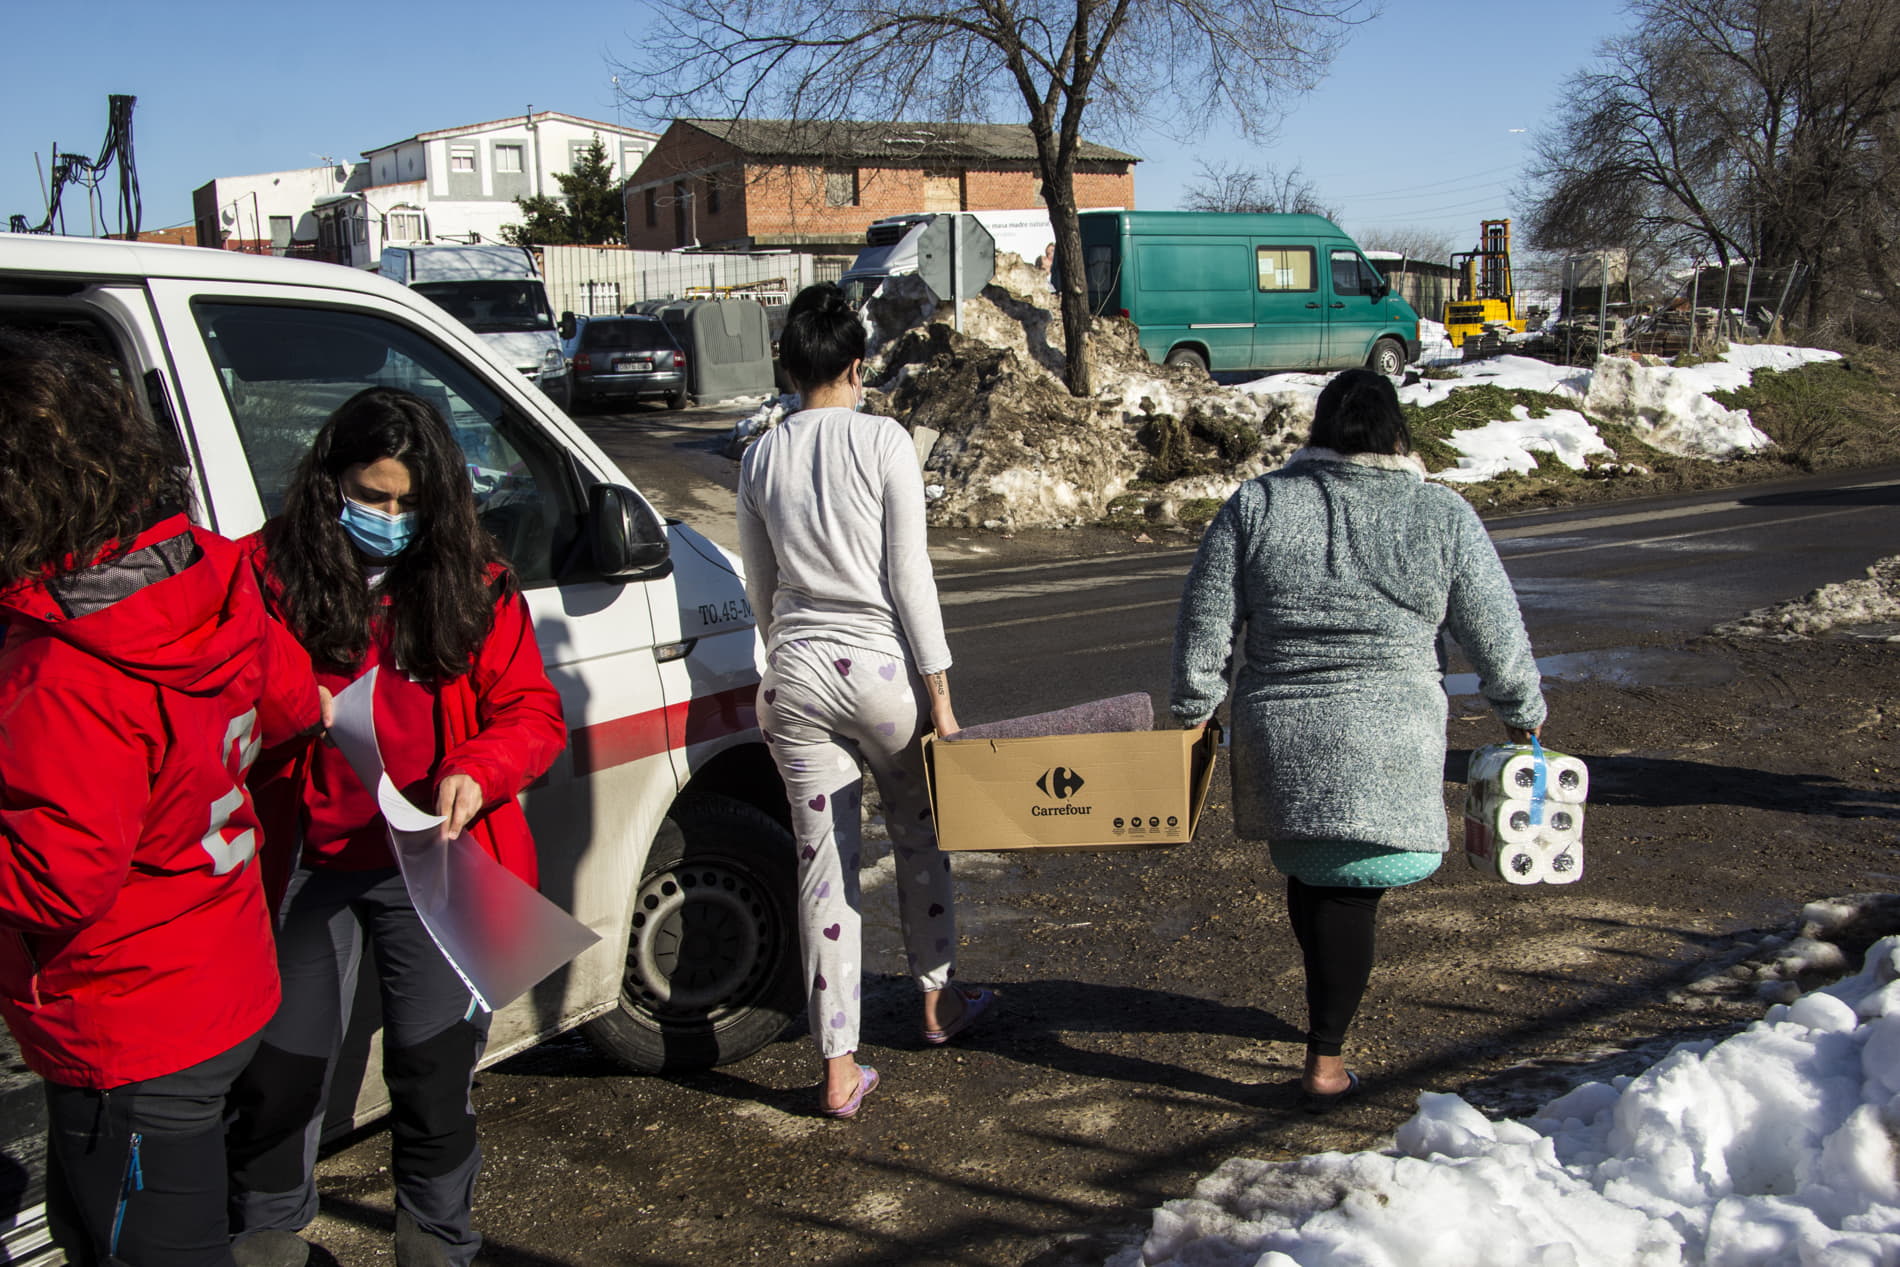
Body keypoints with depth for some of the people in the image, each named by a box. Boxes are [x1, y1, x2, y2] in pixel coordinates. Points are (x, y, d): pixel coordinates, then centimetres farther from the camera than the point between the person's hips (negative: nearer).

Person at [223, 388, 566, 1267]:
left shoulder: (474, 584, 0)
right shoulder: (265, 571, -4)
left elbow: (532, 713, 2)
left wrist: (479, 772, -17)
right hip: (304, 865, 0)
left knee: (434, 1068, 10)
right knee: (281, 1069, 10)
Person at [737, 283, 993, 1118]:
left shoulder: (761, 458, 6)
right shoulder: (884, 440, -7)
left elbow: (761, 590, 12)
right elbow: (909, 575, -9)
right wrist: (940, 691, -4)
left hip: (795, 674, 3)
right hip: (882, 668, -3)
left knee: (823, 864, 6)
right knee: (919, 837, 20)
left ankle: (839, 1067, 11)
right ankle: (939, 1001, 39)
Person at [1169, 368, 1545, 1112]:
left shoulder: (1255, 505, -2)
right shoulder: (1442, 516, -3)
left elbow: (1205, 625, -1)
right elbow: (1496, 634, 3)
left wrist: (1194, 709, 11)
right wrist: (1522, 714, 18)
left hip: (1279, 736, 2)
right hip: (1387, 742, -1)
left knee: (1310, 869, 21)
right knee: (1352, 889, 7)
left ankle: (1328, 1013, 36)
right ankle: (1325, 1061, 9)